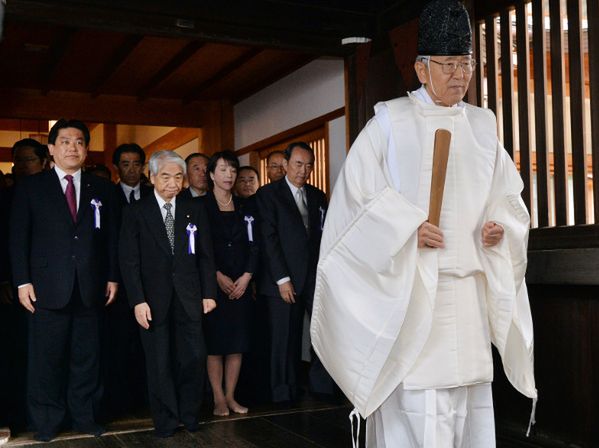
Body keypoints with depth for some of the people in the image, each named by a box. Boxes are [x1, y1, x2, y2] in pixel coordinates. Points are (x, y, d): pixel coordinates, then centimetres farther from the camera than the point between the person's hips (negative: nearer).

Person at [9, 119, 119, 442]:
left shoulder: (101, 189, 10)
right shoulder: (30, 187, 4)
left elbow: (111, 237, 10)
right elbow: (18, 237, 0)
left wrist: (112, 277, 5)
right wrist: (23, 281, -6)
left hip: (90, 288, 2)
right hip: (48, 287, -2)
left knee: (87, 357, 9)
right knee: (47, 358, 5)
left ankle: (84, 416, 22)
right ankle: (46, 421, 19)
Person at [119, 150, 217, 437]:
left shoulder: (195, 210, 8)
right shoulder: (135, 212, 1)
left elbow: (206, 256, 8)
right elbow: (129, 260, -4)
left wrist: (209, 293, 2)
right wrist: (138, 301, -11)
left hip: (188, 298, 2)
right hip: (153, 299, -1)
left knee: (194, 357, -1)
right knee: (159, 363, 6)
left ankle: (189, 414, 20)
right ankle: (166, 420, 21)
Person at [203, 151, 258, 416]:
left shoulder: (245, 208, 12)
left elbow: (254, 246, 8)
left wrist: (246, 277, -5)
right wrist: (218, 277, -12)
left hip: (241, 284, 4)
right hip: (213, 283, -4)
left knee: (238, 341, 4)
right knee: (214, 341, -1)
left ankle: (230, 397, 13)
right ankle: (218, 399, 6)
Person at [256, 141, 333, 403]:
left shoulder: (318, 196, 15)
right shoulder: (268, 194, 0)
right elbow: (269, 239, -6)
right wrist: (282, 279, -12)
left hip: (317, 277, 4)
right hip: (285, 280, -4)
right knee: (285, 340, 2)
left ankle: (322, 385, 10)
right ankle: (285, 394, 14)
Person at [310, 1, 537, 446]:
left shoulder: (483, 126, 13)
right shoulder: (390, 122, -1)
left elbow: (507, 197, 19)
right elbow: (357, 193, -4)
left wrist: (500, 226, -3)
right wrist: (407, 229, -16)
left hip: (469, 288, 5)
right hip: (410, 286, -5)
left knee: (471, 405, 7)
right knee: (417, 407, -7)